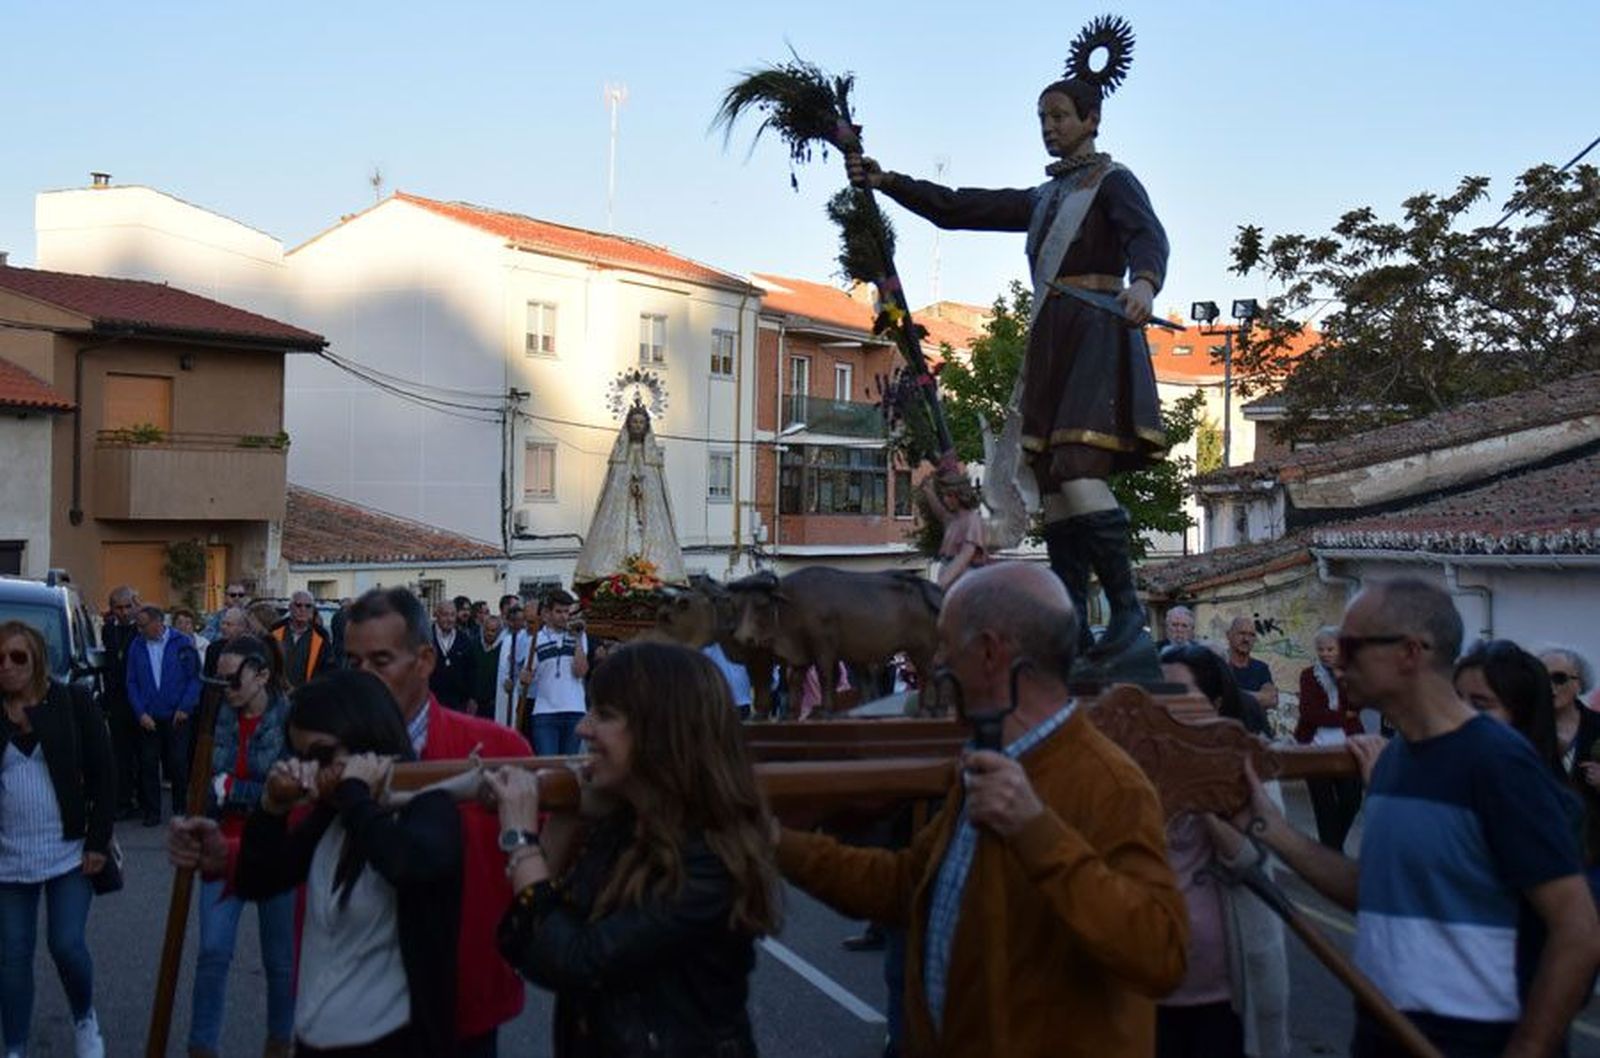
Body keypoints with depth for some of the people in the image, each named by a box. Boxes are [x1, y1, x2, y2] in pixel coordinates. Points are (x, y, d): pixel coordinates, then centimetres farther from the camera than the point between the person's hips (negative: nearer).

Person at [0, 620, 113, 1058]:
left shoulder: (74, 704, -4)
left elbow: (103, 775, -3)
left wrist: (98, 842, -7)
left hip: (68, 851, -2)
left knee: (67, 945, -4)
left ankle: (85, 1021, 24)